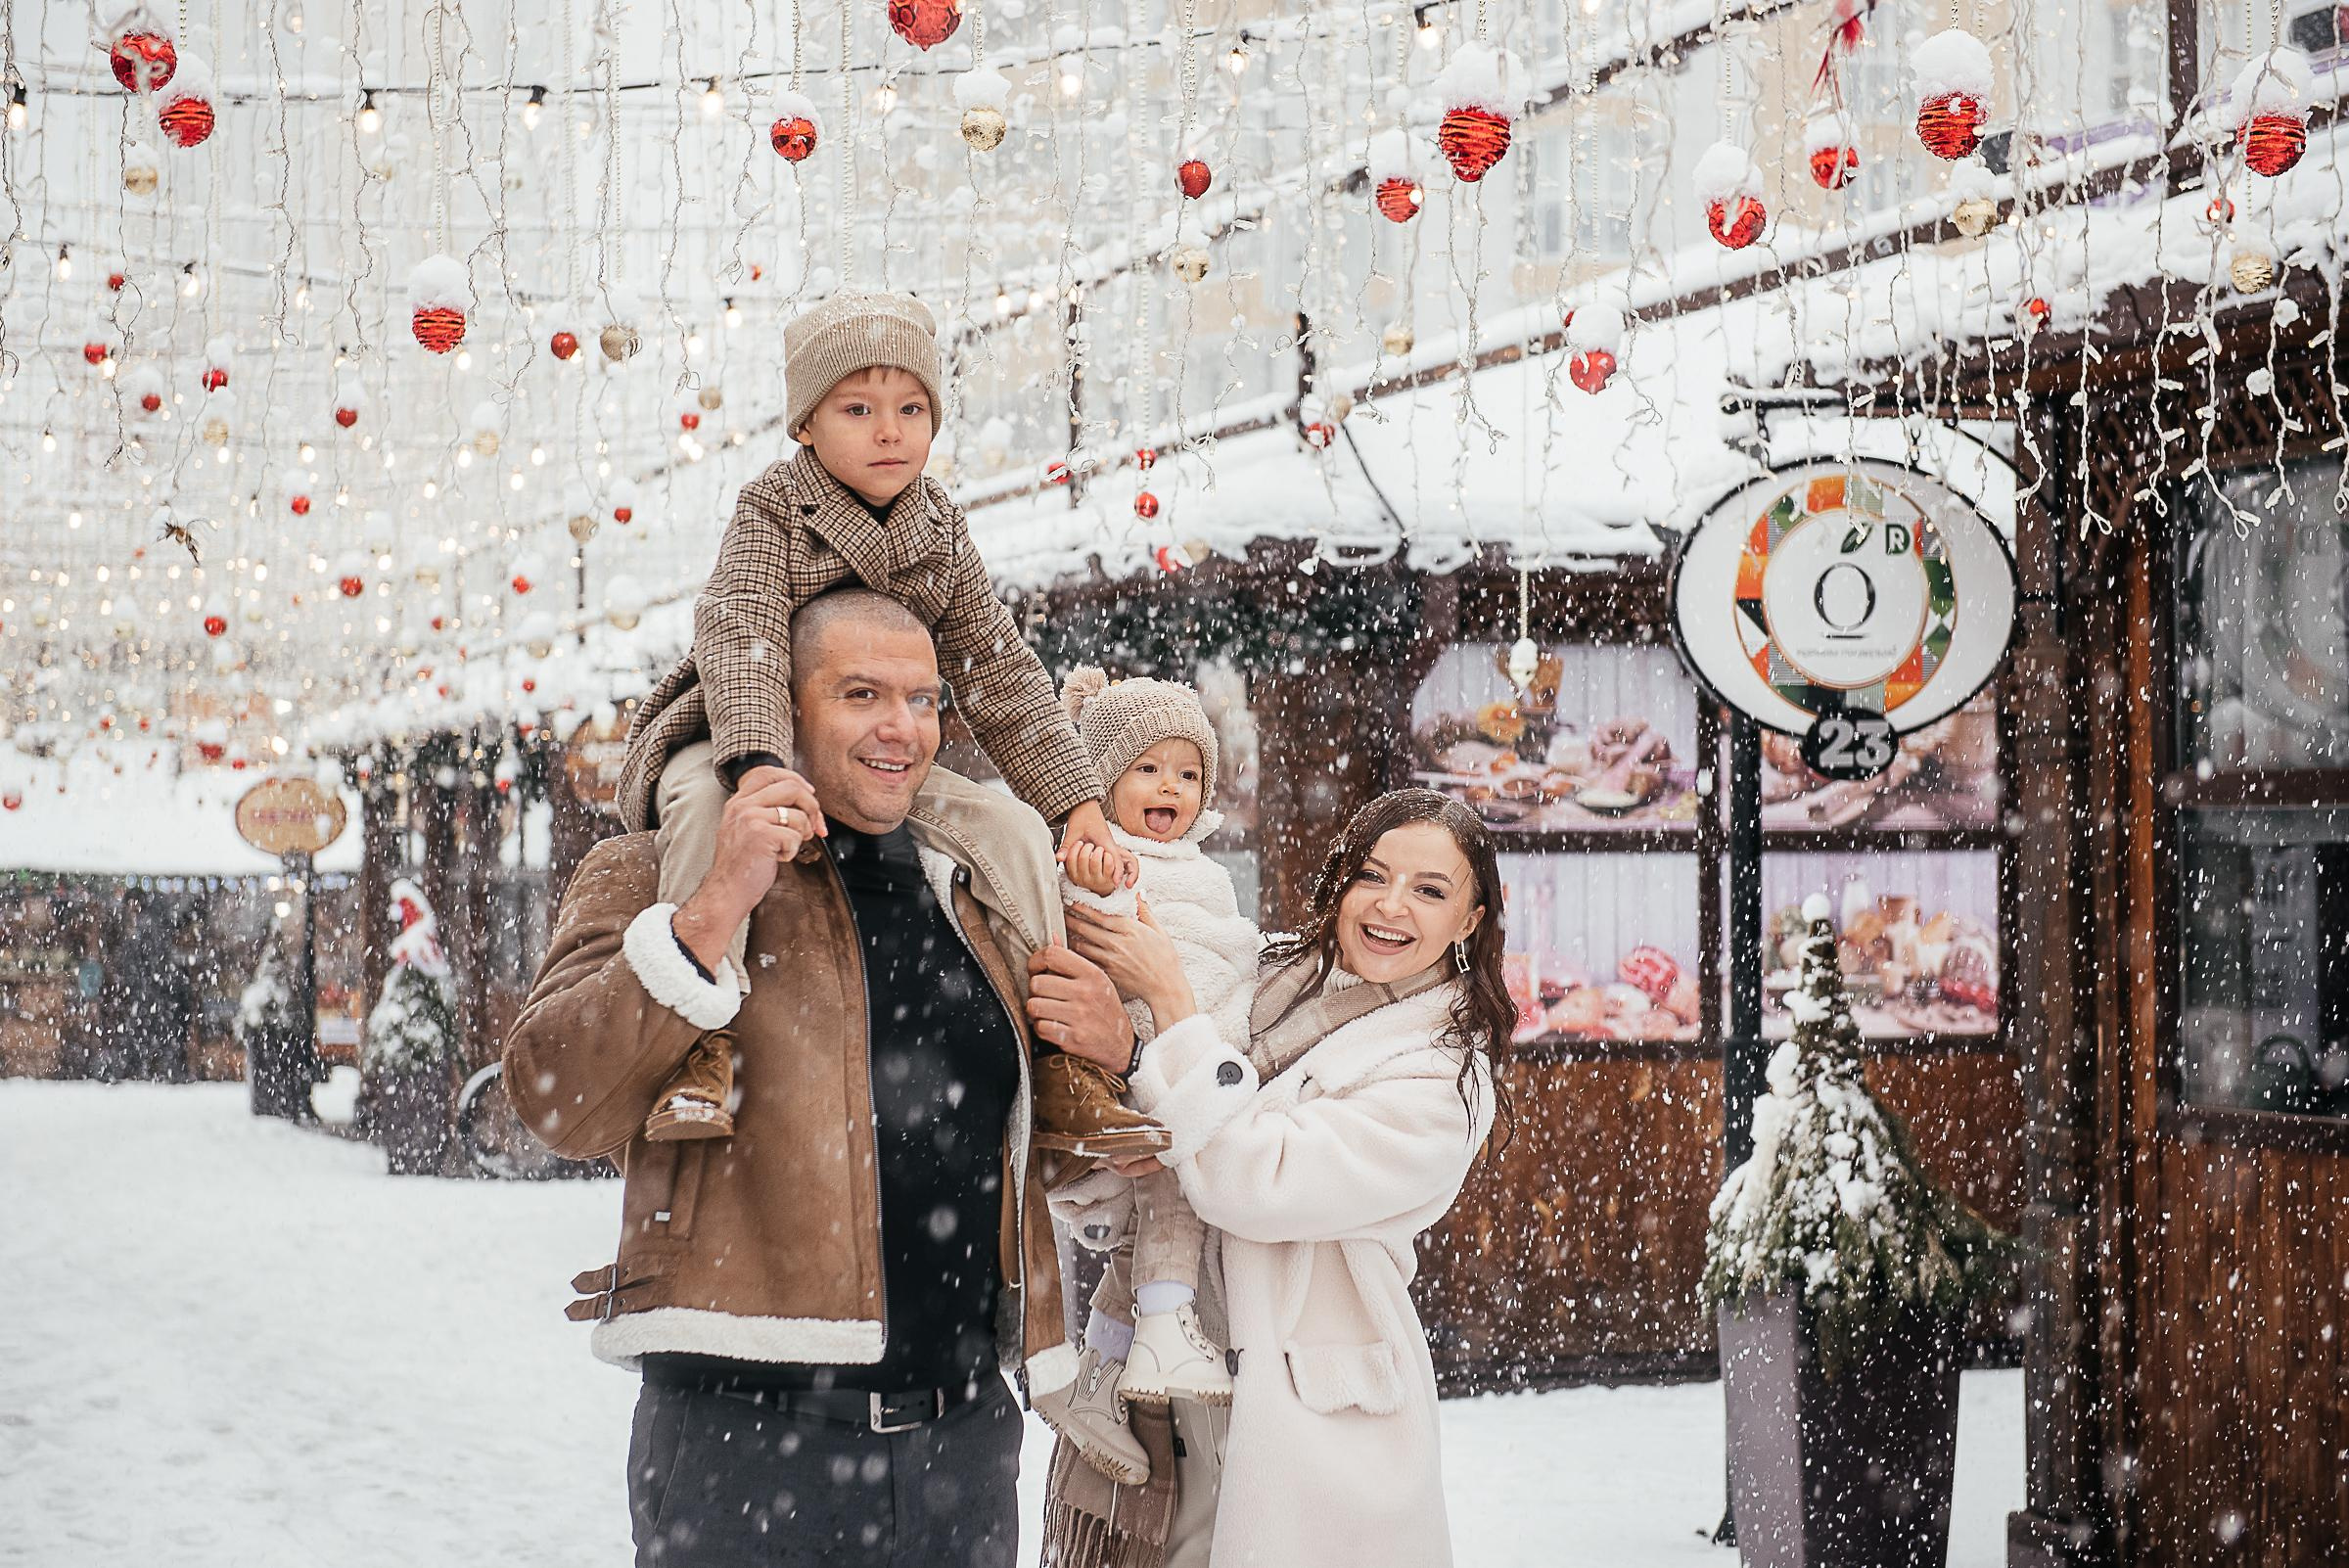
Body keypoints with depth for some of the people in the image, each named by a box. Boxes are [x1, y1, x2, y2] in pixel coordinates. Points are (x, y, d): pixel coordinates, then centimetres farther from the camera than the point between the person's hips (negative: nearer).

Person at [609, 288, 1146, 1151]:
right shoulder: (771, 511, -12)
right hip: (744, 741, -5)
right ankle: (702, 1050, -41)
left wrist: (1077, 801, -3)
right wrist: (760, 765, -46)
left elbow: (1001, 674, 5)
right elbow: (740, 636, -28)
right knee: (706, 799, -39)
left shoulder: (940, 530, 3)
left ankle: (1064, 1077, -1)